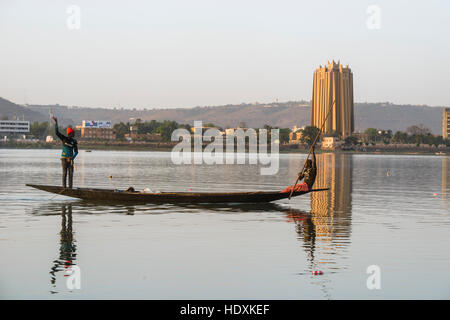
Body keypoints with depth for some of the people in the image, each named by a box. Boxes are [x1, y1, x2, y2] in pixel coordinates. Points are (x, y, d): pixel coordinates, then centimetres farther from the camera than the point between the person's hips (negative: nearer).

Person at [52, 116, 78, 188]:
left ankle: (70, 187, 1)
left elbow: (76, 151, 4)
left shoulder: (74, 141, 4)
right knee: (64, 173, -6)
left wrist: (73, 157, -16)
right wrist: (56, 123, -18)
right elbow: (57, 132, -10)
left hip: (70, 159, 2)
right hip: (64, 158, -2)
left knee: (71, 173, -3)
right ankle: (64, 187, -3)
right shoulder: (64, 138, -1)